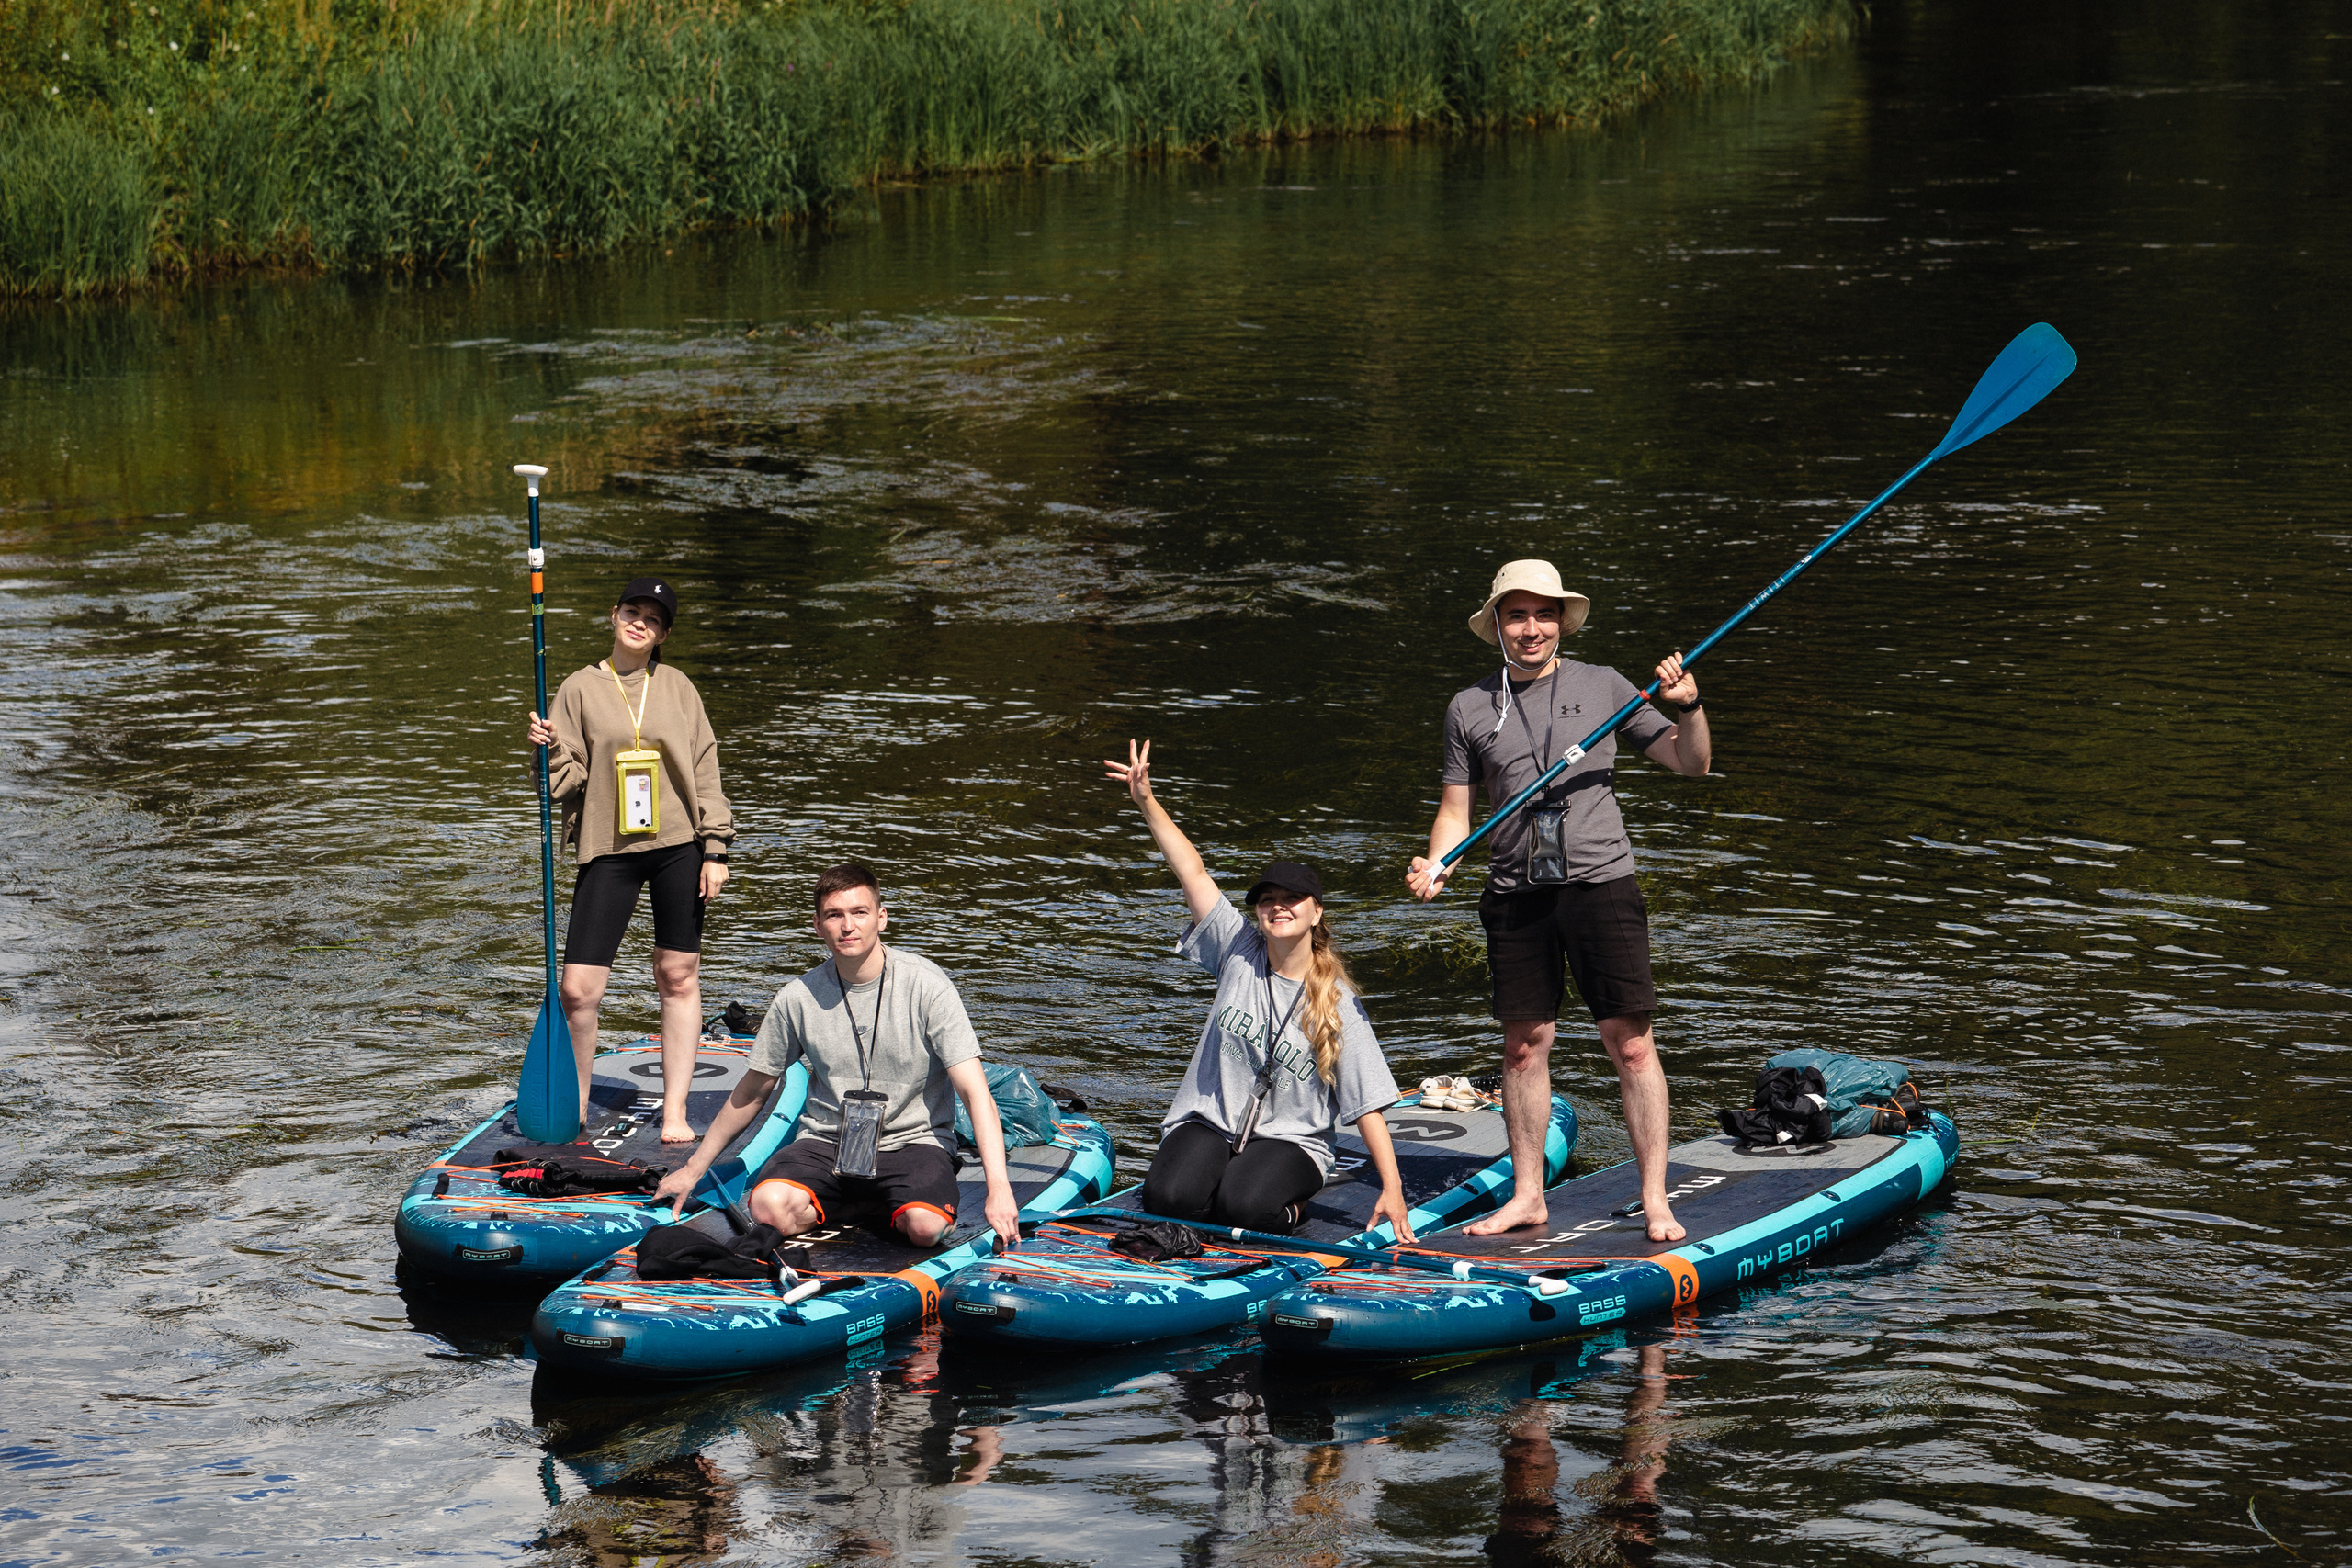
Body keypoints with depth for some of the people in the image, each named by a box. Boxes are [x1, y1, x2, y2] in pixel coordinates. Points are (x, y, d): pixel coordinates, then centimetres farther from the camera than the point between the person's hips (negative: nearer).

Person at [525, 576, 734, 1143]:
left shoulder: (677, 688, 6)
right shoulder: (580, 689, 2)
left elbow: (704, 771, 7)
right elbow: (567, 778, 1)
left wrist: (715, 849, 2)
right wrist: (550, 749, -20)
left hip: (678, 846, 1)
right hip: (609, 851, -1)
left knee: (678, 977, 5)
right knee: (578, 990, -7)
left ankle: (674, 1111, 14)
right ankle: (574, 1110, 11)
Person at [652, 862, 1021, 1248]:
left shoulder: (927, 986, -10)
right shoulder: (798, 998, 0)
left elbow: (975, 1092, -15)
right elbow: (751, 1091, 15)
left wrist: (998, 1187, -28)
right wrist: (693, 1169, 19)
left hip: (912, 1141, -2)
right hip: (827, 1141, 2)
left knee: (926, 1227, -33)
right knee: (769, 1207, -29)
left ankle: (899, 1205, 4)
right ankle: (876, 1203, 1)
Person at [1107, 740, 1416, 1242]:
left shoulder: (1338, 1003, -7)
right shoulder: (1239, 953, 0)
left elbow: (1368, 1104, -7)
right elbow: (1193, 873, -5)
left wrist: (1392, 1189, -12)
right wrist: (1146, 803, -14)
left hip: (1290, 1140, -2)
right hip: (1208, 1123, 2)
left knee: (1242, 1205, -33)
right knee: (1169, 1198, -28)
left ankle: (1288, 1203, 3)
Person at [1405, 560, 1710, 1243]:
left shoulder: (1602, 687, 6)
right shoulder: (1470, 709, 9)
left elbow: (1692, 763, 8)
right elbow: (1456, 810, 11)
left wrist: (1689, 708, -10)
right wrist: (1435, 867, -7)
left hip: (1600, 881, -2)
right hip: (1516, 893, 2)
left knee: (1630, 1042, -5)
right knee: (1525, 1043, 6)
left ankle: (1655, 1200, 0)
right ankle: (1527, 1195, 17)